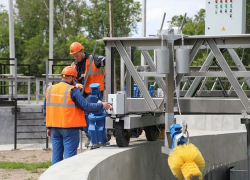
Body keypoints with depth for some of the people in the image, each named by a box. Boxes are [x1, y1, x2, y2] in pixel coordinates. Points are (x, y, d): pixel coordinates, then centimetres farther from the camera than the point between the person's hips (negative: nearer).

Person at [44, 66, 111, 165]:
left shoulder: (50, 89, 9)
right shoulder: (72, 91, -10)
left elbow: (46, 110, 14)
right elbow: (86, 106, -12)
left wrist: (49, 127, 21)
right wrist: (101, 105, 0)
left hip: (55, 128, 6)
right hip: (69, 127, -6)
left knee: (56, 154, 10)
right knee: (69, 154, -3)